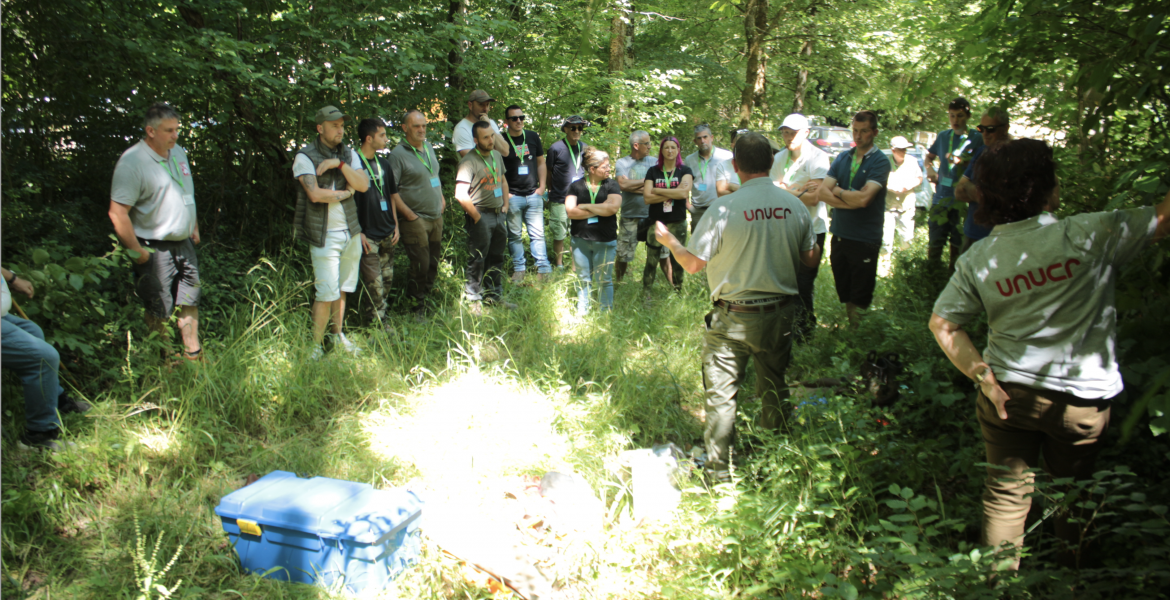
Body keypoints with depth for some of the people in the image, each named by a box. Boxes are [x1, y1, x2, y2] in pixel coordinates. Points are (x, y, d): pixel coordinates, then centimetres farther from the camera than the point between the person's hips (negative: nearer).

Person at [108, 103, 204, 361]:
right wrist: (137, 252, -19)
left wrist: (194, 228, 18)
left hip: (184, 244, 7)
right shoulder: (132, 162, -17)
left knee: (190, 302, 14)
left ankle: (194, 353, 25)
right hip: (155, 249, -7)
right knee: (159, 311, 2)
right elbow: (117, 212, -20)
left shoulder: (178, 152, 8)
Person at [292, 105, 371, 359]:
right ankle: (316, 345, 5)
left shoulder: (349, 154, 11)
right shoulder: (305, 157, -6)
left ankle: (338, 335, 28)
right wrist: (345, 193, -6)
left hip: (350, 232, 5)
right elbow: (315, 194, -19)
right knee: (327, 293, -8)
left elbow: (363, 185, -4)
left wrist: (340, 164, -14)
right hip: (324, 236, -5)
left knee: (342, 290, 13)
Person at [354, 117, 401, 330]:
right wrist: (359, 232, -13)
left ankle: (381, 317, 26)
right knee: (374, 283, -4)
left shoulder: (384, 164, 12)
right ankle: (377, 323, 8)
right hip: (368, 236, -7)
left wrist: (395, 225, 14)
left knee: (387, 279, 13)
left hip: (387, 233, 7)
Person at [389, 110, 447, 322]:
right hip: (416, 220, -7)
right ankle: (417, 309, 10)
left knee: (434, 263, 12)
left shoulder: (429, 148, 12)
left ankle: (426, 301, 27)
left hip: (436, 217, 7)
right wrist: (409, 214, -16)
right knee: (420, 266, -5)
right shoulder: (398, 154, -12)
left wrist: (441, 198, 13)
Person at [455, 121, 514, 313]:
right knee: (477, 260, -1)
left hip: (499, 215, 7)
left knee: (496, 258, 15)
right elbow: (461, 194, -21)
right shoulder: (469, 161, -15)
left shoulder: (497, 156, 11)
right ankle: (473, 300, 9)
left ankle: (494, 295, 28)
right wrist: (476, 217, -15)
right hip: (481, 216, -7)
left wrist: (505, 206, 14)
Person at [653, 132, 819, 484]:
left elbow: (693, 264, -10)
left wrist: (669, 241, 9)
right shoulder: (794, 206, -2)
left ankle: (719, 472, 15)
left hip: (734, 318, -4)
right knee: (774, 391, 20)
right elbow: (811, 259, 7)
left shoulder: (724, 208, -16)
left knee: (721, 395, 7)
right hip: (780, 314, 4)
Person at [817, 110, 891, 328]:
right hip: (839, 235, 5)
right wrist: (851, 202, -14)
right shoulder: (843, 158, 9)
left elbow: (863, 198, -20)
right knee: (842, 296, 15)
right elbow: (822, 192, -2)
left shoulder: (880, 161, -7)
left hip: (865, 239, -5)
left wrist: (838, 191, -4)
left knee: (860, 302, 3)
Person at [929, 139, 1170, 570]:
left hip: (1008, 393, 1)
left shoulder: (977, 259, -7)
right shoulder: (1090, 235, -16)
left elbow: (942, 324, -4)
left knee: (1006, 492, 14)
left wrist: (982, 375, -4)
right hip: (1082, 397, -1)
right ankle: (1073, 571, 43)